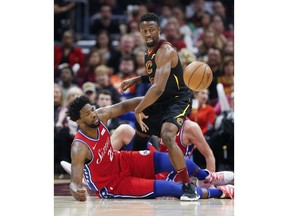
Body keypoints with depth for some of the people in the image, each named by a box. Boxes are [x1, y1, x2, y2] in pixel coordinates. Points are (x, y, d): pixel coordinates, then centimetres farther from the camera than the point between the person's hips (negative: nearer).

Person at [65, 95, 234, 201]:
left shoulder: (101, 115, -16)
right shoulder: (80, 148, -34)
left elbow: (123, 107, -2)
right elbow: (74, 182, -37)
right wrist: (77, 192, -60)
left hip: (122, 162, 7)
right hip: (112, 185, -7)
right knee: (165, 187, -16)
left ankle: (208, 177, 36)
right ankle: (219, 193, 2)